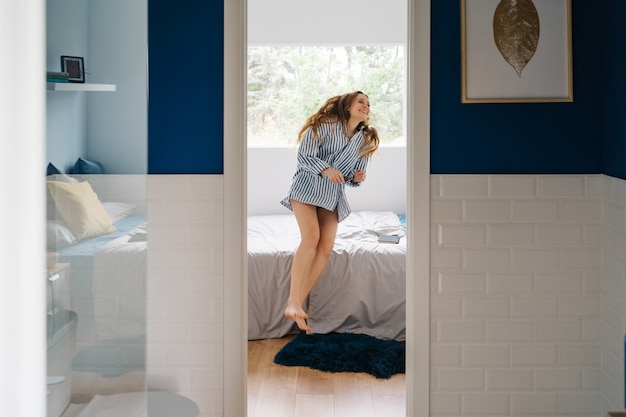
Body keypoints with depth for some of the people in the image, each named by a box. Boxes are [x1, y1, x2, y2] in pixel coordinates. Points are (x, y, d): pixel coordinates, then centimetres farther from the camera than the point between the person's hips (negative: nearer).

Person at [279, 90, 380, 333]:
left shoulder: (365, 140, 11)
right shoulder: (327, 124, -5)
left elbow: (355, 176, 18)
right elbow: (304, 155, -10)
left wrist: (358, 178, -6)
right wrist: (325, 169, -24)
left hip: (334, 195, 6)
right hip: (307, 186, -6)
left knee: (326, 247, -12)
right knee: (311, 237, -25)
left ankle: (298, 304, -11)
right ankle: (292, 303, -31)